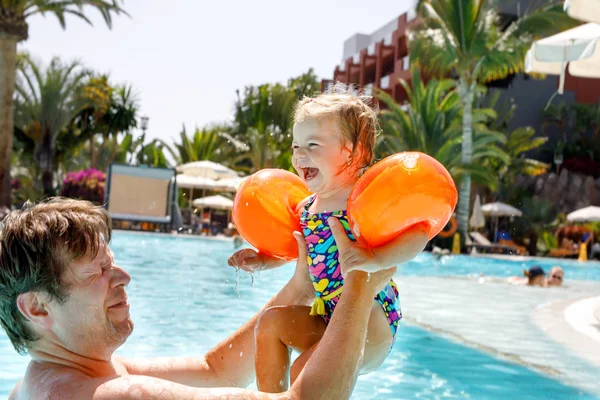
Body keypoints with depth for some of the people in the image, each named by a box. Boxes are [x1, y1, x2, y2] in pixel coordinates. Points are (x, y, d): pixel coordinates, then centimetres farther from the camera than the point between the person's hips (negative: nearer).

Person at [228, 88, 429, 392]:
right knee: (271, 321, -7)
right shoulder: (305, 208, 7)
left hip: (371, 319, -7)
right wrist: (261, 261, 9)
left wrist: (375, 258, -43)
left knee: (304, 375, -21)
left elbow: (418, 231, -29)